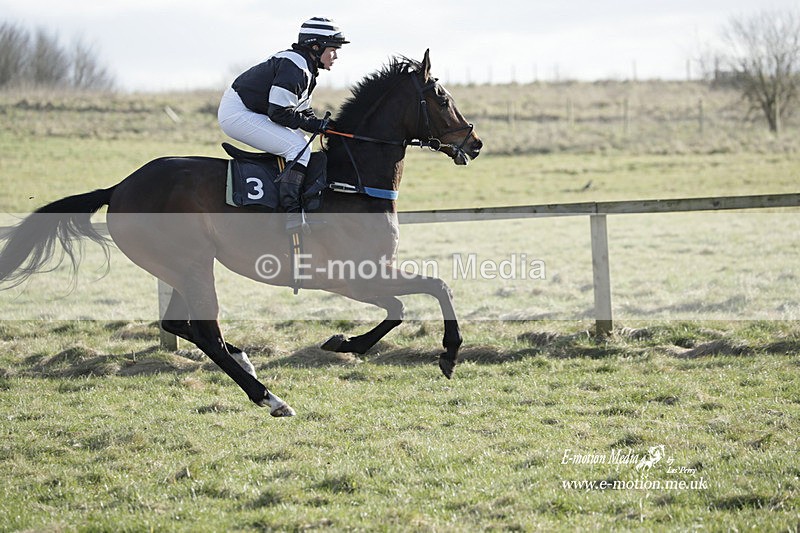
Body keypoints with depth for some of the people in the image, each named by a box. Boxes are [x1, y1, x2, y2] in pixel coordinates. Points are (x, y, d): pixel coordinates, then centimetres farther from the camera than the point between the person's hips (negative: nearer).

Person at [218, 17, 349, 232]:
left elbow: (302, 111, 18)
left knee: (301, 142, 15)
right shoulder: (295, 67, -20)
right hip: (237, 114, -11)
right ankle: (292, 214, -26)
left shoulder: (306, 69, 14)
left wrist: (324, 125, 2)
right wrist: (318, 125, -16)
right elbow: (280, 112, -23)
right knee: (298, 148, -19)